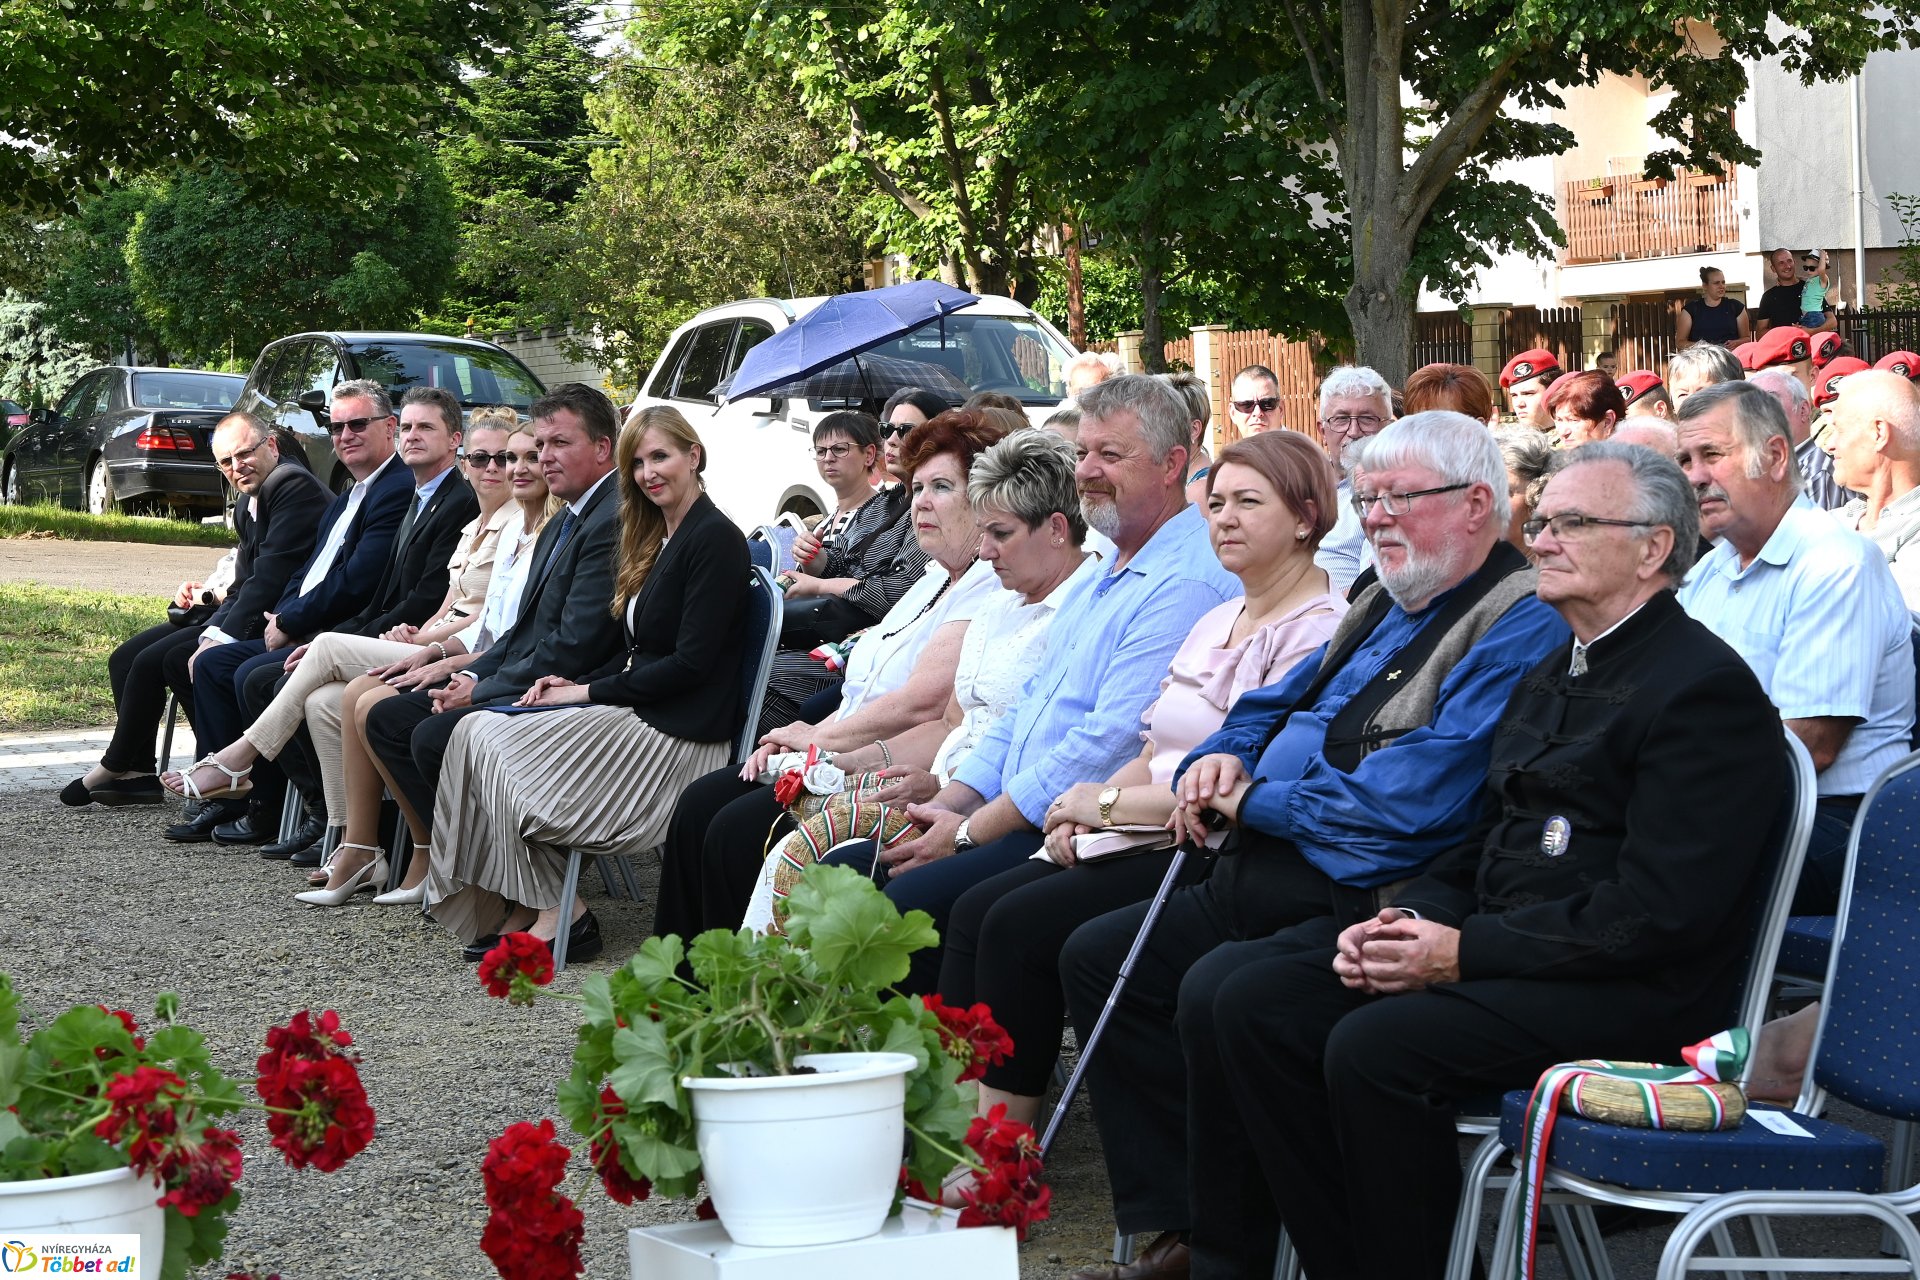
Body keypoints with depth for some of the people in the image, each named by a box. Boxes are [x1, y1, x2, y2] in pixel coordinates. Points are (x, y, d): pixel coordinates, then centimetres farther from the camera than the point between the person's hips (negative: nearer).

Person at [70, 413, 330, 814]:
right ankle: (138, 772, 9)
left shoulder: (296, 487, -15)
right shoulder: (247, 502, 16)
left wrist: (222, 638, -26)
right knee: (126, 657, 8)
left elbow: (271, 576, -23)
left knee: (152, 661, -18)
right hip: (240, 612, 11)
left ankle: (115, 766, 1)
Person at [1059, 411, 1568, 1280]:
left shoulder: (1522, 630, -13)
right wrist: (1222, 759, 3)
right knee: (1097, 956, 5)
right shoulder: (1388, 605, 19)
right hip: (1266, 881, 11)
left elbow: (1415, 795, -22)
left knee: (1217, 991, -31)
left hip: (1364, 903, -10)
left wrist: (1255, 803, -12)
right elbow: (1278, 703, 28)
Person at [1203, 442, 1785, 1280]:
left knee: (1376, 1045, -32)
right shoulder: (1554, 671, 20)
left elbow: (1658, 912, -18)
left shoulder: (1703, 686, -10)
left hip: (1625, 989, -9)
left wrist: (1467, 951, -18)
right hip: (1499, 949, 9)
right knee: (1228, 995, -7)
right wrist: (1412, 920, 1)